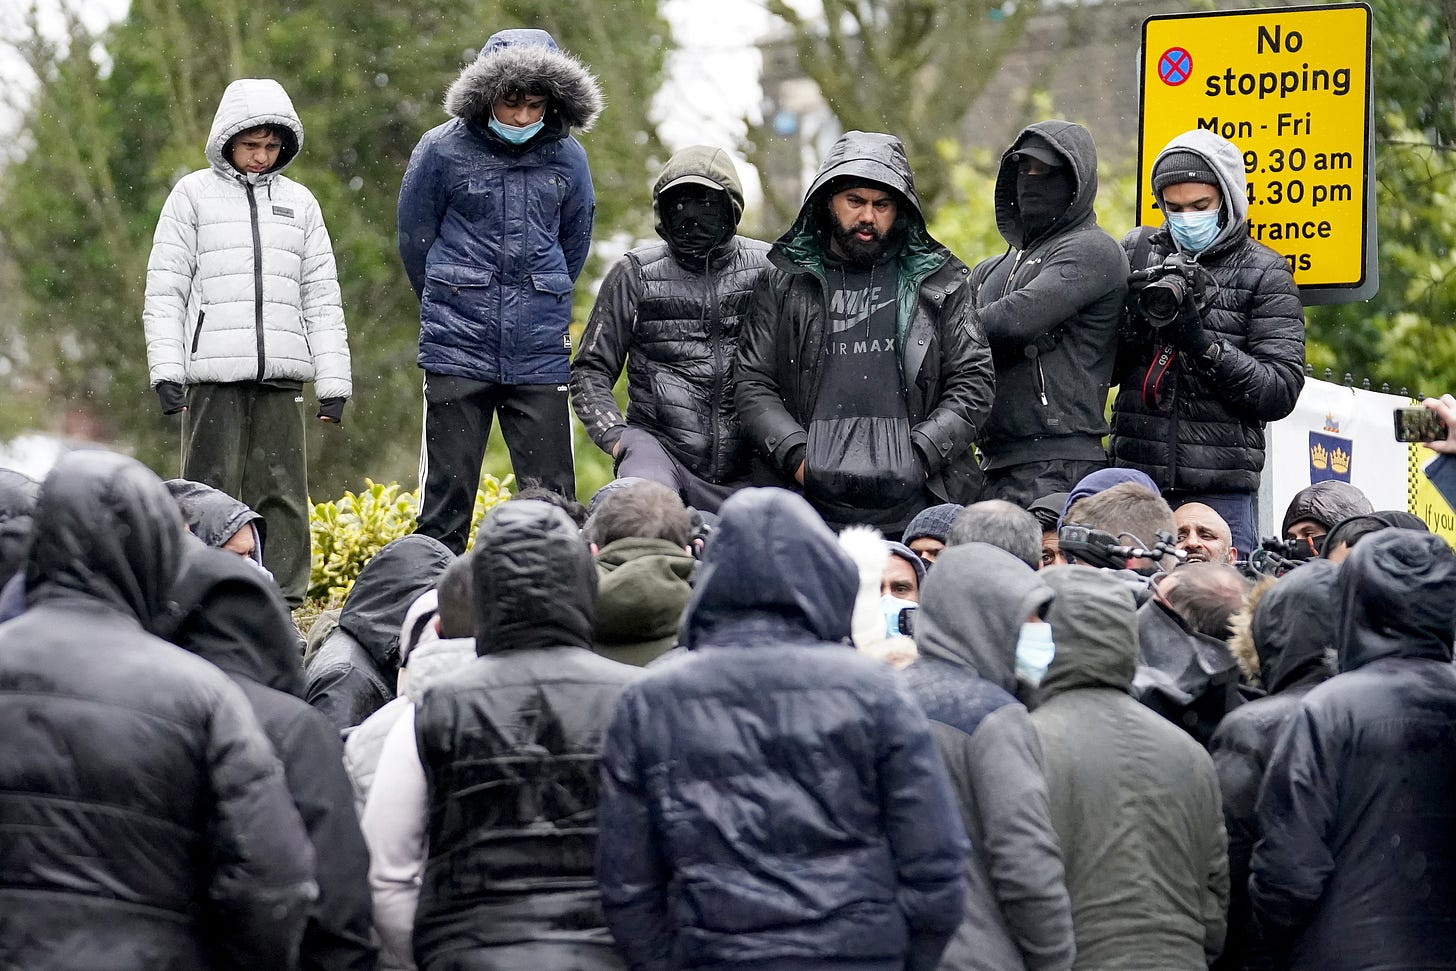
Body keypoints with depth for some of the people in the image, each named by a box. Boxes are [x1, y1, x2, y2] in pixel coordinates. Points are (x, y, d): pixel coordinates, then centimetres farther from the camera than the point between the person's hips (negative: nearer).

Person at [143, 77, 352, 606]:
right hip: (213, 373, -3)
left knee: (282, 493, 0)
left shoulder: (299, 203, 16)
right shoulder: (194, 195, 7)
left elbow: (322, 298, 16)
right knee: (211, 492, -5)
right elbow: (164, 289, 4)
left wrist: (333, 380, 8)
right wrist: (165, 367, -7)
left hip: (281, 374, 3)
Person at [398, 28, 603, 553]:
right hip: (458, 349, -2)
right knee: (447, 490, 3)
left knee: (551, 492, 2)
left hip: (540, 351, 2)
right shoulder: (442, 150, -5)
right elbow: (415, 240, 7)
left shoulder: (567, 157, 3)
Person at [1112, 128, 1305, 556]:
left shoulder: (1264, 274, 2)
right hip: (1134, 477, 2)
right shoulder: (1136, 252, 11)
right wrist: (1134, 326, -10)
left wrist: (1203, 343, -16)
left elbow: (1280, 392, -6)